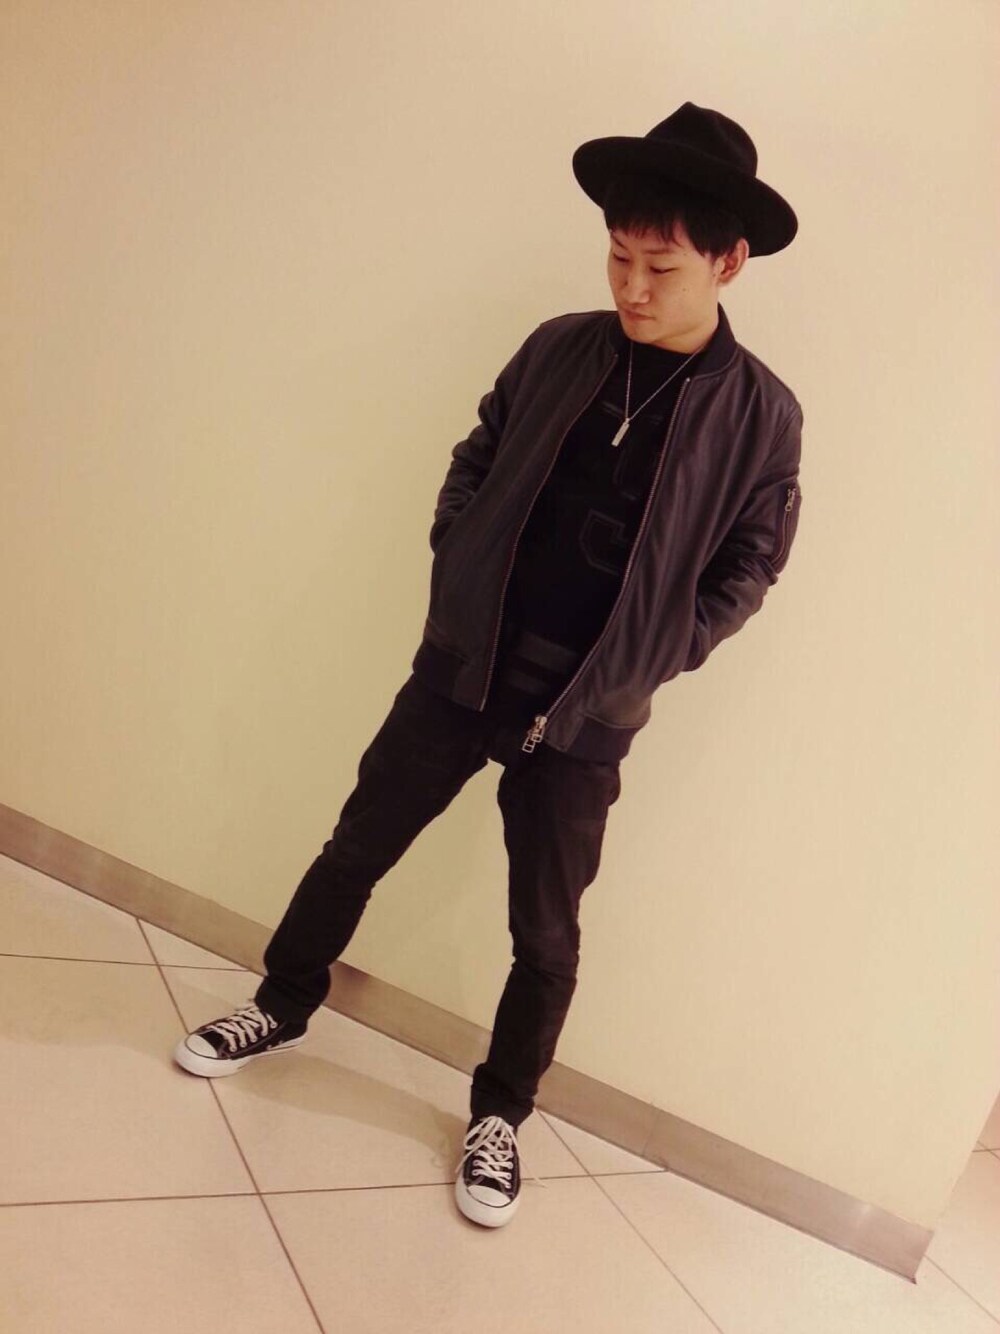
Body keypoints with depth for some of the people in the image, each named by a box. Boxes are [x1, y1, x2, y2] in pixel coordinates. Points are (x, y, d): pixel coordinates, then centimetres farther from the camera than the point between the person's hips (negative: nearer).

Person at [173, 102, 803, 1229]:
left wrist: (639, 667, -6)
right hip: (460, 670, 3)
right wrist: (457, 583, 0)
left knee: (546, 936, 10)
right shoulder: (558, 349, -1)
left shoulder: (760, 415, -8)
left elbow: (745, 570, -1)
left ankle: (500, 1114, 33)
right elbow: (474, 465, 10)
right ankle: (282, 1008, 39)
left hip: (582, 721, -2)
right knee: (355, 850, 14)